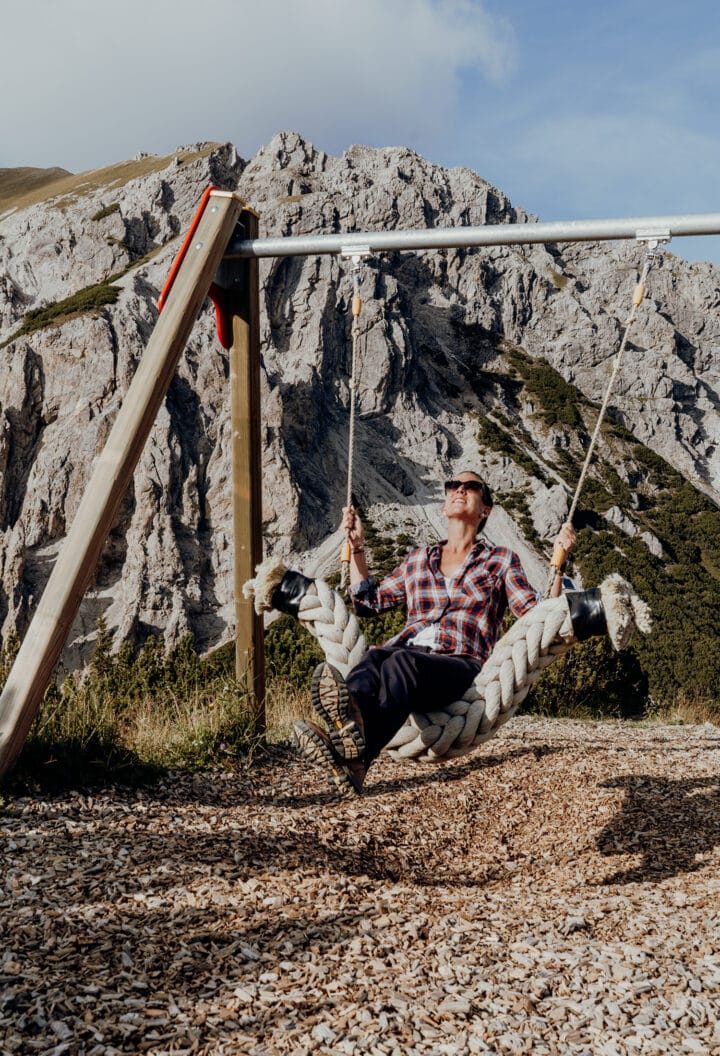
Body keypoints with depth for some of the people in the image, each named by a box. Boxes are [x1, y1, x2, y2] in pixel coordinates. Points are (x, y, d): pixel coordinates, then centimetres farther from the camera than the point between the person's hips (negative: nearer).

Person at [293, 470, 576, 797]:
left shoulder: (501, 561, 20)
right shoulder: (418, 560, 29)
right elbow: (368, 602, 34)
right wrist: (357, 545, 31)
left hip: (459, 664, -3)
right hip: (405, 651, 4)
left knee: (400, 662, -39)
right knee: (374, 658, -36)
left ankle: (356, 759, -68)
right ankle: (346, 727, -69)